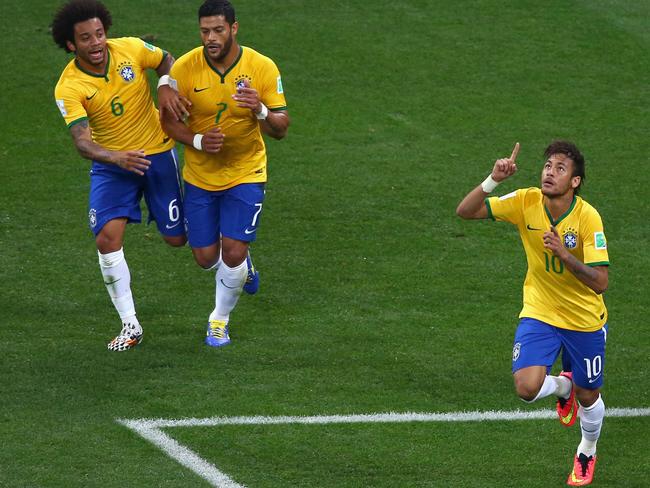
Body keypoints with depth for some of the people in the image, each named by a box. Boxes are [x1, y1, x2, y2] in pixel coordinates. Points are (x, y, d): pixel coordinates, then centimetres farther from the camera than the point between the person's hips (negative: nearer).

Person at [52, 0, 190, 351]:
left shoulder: (130, 49, -15)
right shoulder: (68, 88, -21)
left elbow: (167, 60, 6)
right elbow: (82, 142, -28)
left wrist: (166, 87, -16)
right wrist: (116, 157, -47)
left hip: (157, 153, 1)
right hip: (110, 163, -1)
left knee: (176, 238, 5)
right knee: (107, 239, -16)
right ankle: (130, 325, -4)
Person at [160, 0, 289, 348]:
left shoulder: (262, 68, -16)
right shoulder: (184, 68, -15)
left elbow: (281, 129, -13)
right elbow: (168, 121, -5)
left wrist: (260, 111, -35)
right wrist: (198, 141, -25)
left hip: (245, 173, -2)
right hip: (200, 176, 2)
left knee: (233, 253, -11)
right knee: (206, 258, 4)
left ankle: (220, 320, 16)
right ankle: (243, 267, 41)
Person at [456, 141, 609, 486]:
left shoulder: (587, 217, -23)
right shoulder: (525, 202, -14)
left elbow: (600, 282, -25)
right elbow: (465, 211, -15)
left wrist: (564, 254, -39)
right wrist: (493, 180, -30)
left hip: (584, 319, -1)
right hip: (539, 313, 1)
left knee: (588, 396, 13)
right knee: (527, 387, -20)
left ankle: (587, 454, 47)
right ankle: (563, 386, 18)